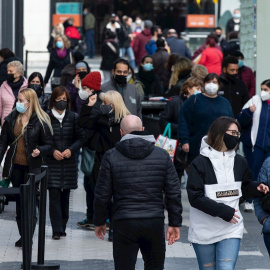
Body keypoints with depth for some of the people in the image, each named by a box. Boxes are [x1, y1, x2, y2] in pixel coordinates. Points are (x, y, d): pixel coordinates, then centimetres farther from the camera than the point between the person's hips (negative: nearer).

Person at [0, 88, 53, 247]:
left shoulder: (40, 122, -7)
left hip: (32, 167, -4)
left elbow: (48, 144, -1)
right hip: (15, 166, 4)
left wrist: (39, 151, -21)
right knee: (19, 201, 10)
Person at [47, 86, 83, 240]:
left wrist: (71, 149, -10)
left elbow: (80, 138, 6)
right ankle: (57, 230, -9)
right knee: (54, 194, -9)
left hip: (69, 162, 2)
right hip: (52, 162, -2)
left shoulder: (74, 117, 4)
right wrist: (52, 151, -11)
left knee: (65, 195, 8)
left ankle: (63, 227, 18)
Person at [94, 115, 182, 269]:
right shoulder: (162, 155, 3)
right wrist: (175, 223, 10)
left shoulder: (111, 157, -2)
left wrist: (99, 222, 13)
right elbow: (174, 192, 3)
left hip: (124, 224, -2)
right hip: (155, 223, 2)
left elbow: (102, 194, 0)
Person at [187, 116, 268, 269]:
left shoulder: (239, 162, 4)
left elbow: (245, 188, 17)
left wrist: (257, 188, -6)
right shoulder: (200, 163, -10)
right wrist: (223, 211, -20)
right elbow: (195, 198, -15)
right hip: (204, 230, -2)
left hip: (231, 227, 2)